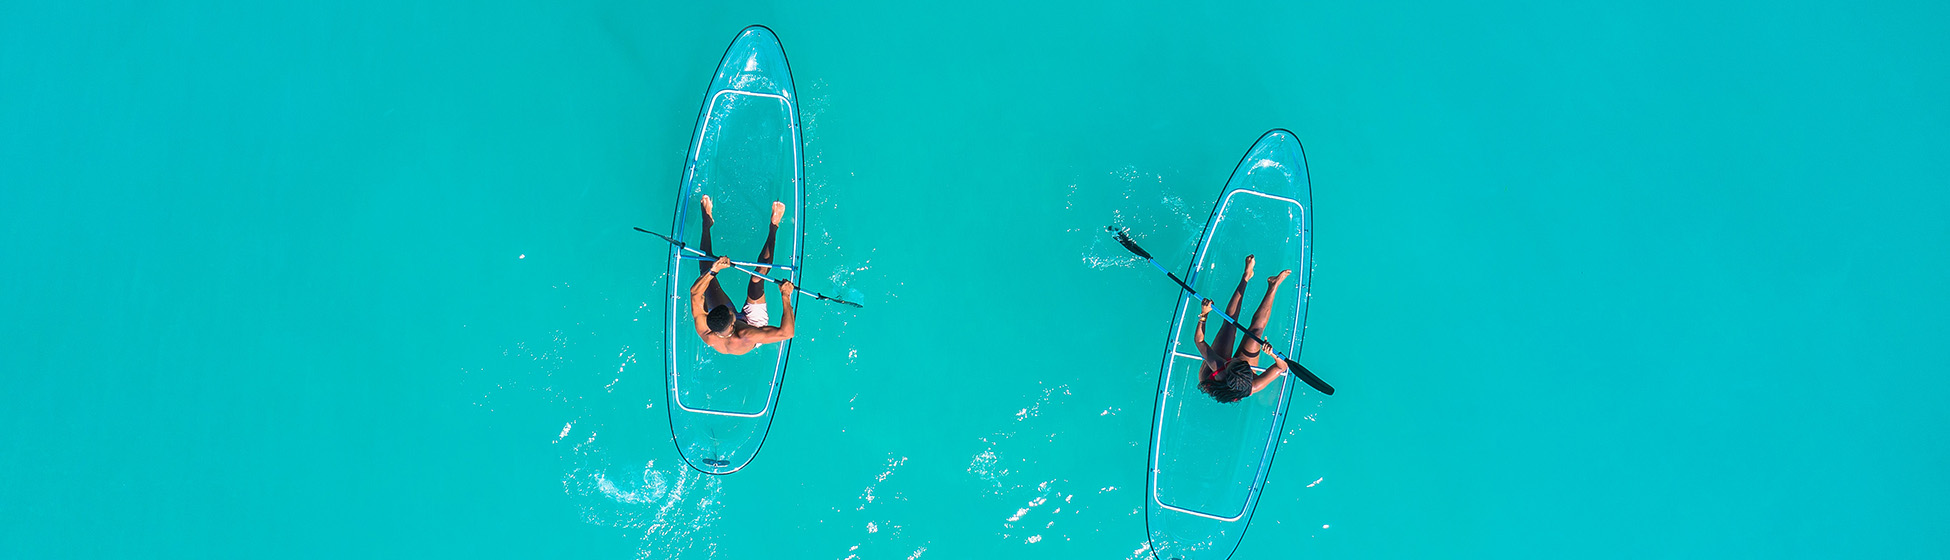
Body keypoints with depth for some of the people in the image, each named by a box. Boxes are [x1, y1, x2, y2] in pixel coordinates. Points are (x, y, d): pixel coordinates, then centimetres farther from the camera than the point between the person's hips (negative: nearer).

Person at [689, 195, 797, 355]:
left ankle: (707, 220, 21)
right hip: (754, 323, -3)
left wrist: (713, 270, -38)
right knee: (757, 280, -20)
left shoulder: (704, 332, -41)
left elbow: (695, 292, -28)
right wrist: (785, 297, -50)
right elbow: (787, 332, -53)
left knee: (705, 270, -2)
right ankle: (774, 226, 1)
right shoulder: (746, 339, -50)